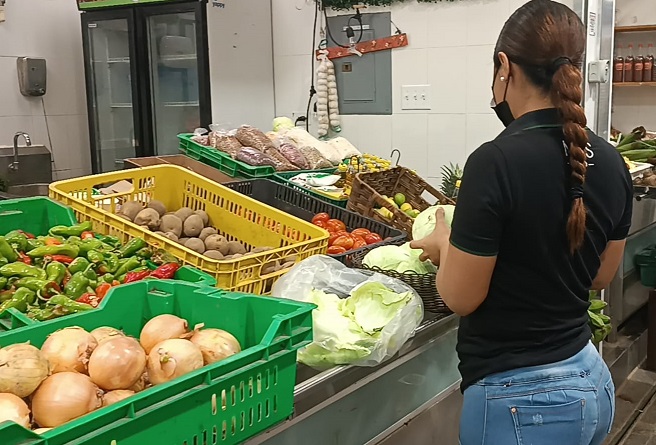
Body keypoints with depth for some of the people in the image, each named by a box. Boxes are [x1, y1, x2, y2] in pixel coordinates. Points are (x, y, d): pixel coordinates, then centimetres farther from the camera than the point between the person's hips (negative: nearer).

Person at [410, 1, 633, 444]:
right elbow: (600, 276, 11)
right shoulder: (610, 162, -2)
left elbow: (461, 297, -15)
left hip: (520, 398, -7)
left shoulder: (497, 161, -23)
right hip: (592, 381, 7)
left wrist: (444, 247, 3)